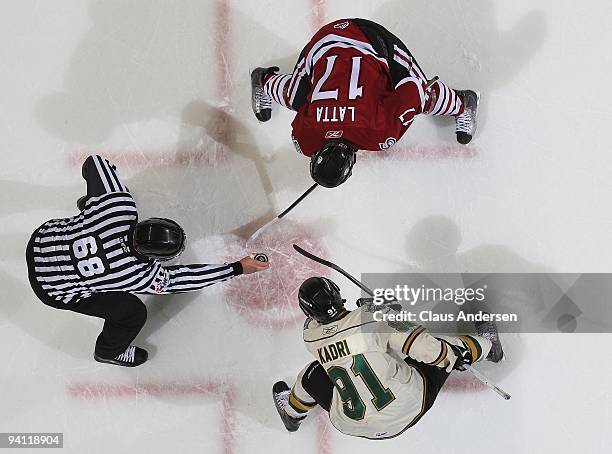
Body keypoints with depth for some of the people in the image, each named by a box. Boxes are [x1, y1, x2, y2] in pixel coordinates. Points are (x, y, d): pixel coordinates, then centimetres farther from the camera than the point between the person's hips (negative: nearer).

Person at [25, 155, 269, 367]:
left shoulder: (120, 202, -27)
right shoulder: (140, 276, -34)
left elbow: (95, 161, -13)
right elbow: (180, 277, -22)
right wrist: (238, 268, -20)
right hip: (53, 290, -5)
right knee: (133, 312, 4)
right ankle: (109, 352, 36)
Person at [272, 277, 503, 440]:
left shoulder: (311, 336, -8)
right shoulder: (375, 316, -19)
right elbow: (422, 345, -21)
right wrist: (452, 357, -3)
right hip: (411, 405, -2)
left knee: (315, 374, 26)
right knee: (438, 347, 18)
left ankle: (292, 413, 54)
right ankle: (483, 345, 44)